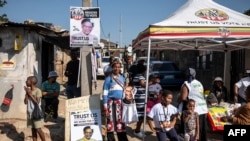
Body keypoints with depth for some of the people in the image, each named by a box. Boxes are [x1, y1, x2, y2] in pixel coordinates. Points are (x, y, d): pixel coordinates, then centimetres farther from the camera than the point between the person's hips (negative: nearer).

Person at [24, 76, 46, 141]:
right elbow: (25, 102, 3)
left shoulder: (38, 90, -11)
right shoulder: (28, 90, 7)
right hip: (29, 113, 6)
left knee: (38, 129, -4)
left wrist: (30, 94, -16)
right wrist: (27, 93, -7)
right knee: (33, 129, 9)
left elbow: (37, 102, -17)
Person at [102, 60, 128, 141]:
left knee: (121, 122, 4)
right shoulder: (108, 79, -1)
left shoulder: (122, 78, 12)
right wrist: (105, 107, -9)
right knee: (110, 122, -1)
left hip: (120, 103, 4)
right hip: (111, 102, -4)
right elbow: (105, 94, -3)